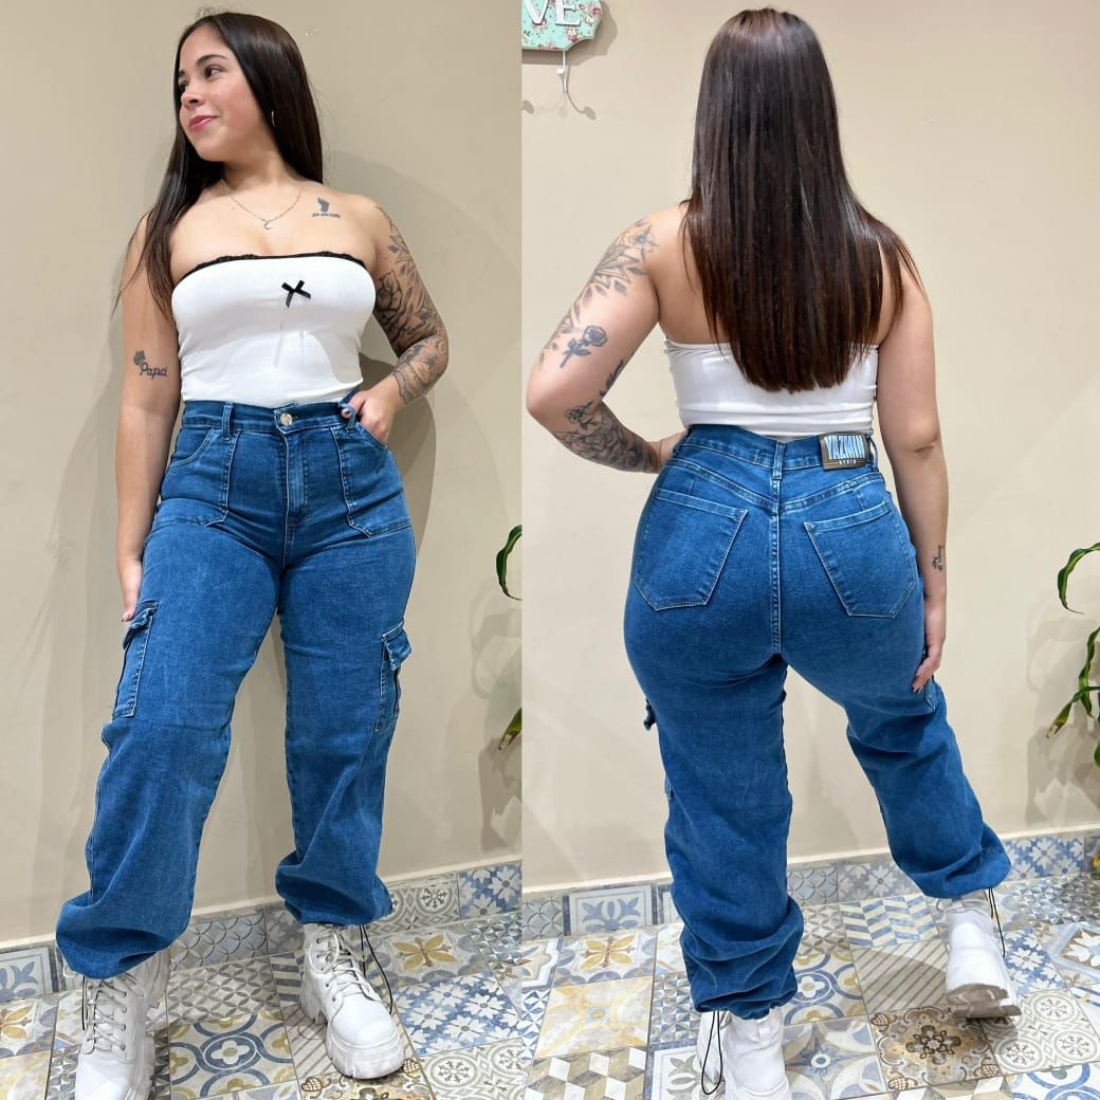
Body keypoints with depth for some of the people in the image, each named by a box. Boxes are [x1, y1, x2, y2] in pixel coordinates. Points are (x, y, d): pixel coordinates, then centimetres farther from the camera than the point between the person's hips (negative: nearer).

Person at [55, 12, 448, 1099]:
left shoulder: (358, 219, 12)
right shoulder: (168, 228, 9)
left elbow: (429, 335, 23)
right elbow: (146, 397, 6)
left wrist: (393, 389, 0)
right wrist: (130, 551, 3)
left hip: (350, 485, 2)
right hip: (212, 484, -1)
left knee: (344, 738, 6)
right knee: (160, 731, -15)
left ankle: (335, 959, 27)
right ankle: (115, 993, 6)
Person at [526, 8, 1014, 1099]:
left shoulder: (665, 243, -5)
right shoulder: (882, 256, 1)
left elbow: (553, 393, -14)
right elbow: (915, 438, 1)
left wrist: (646, 454, 4)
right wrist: (934, 581, 11)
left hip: (704, 533, -1)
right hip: (854, 534, 2)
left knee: (723, 796, 17)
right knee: (903, 718, 34)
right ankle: (972, 925, 46)